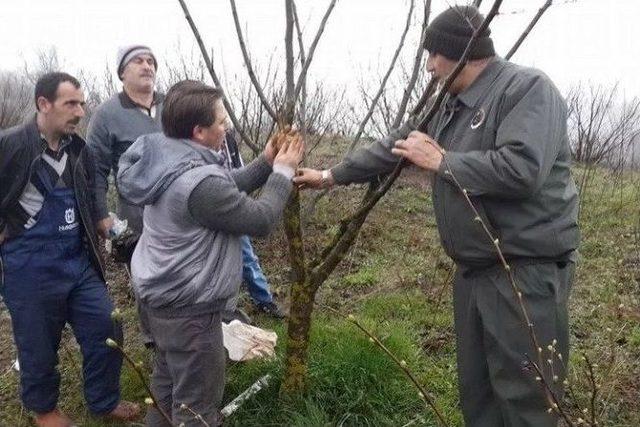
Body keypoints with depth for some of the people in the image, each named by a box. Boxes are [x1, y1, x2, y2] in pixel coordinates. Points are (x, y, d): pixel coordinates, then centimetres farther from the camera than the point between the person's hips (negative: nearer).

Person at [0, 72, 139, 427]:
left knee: (107, 331, 9)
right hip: (30, 269, -5)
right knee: (39, 346, 11)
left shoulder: (78, 149, 6)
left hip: (79, 263, 6)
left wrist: (103, 225, 9)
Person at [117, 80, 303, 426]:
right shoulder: (200, 181, -31)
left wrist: (265, 163, 4)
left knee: (167, 382, 28)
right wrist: (283, 172, -8)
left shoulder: (169, 160, 1)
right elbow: (260, 220, -20)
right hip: (188, 307, -10)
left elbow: (227, 188, 12)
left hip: (162, 294, 10)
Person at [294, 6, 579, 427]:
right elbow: (391, 148, 20)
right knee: (476, 386, 17)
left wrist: (441, 161, -16)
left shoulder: (528, 88, -13)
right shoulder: (449, 106, 13)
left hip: (527, 268, -8)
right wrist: (330, 175, 22)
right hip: (473, 267, 8)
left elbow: (521, 170, -28)